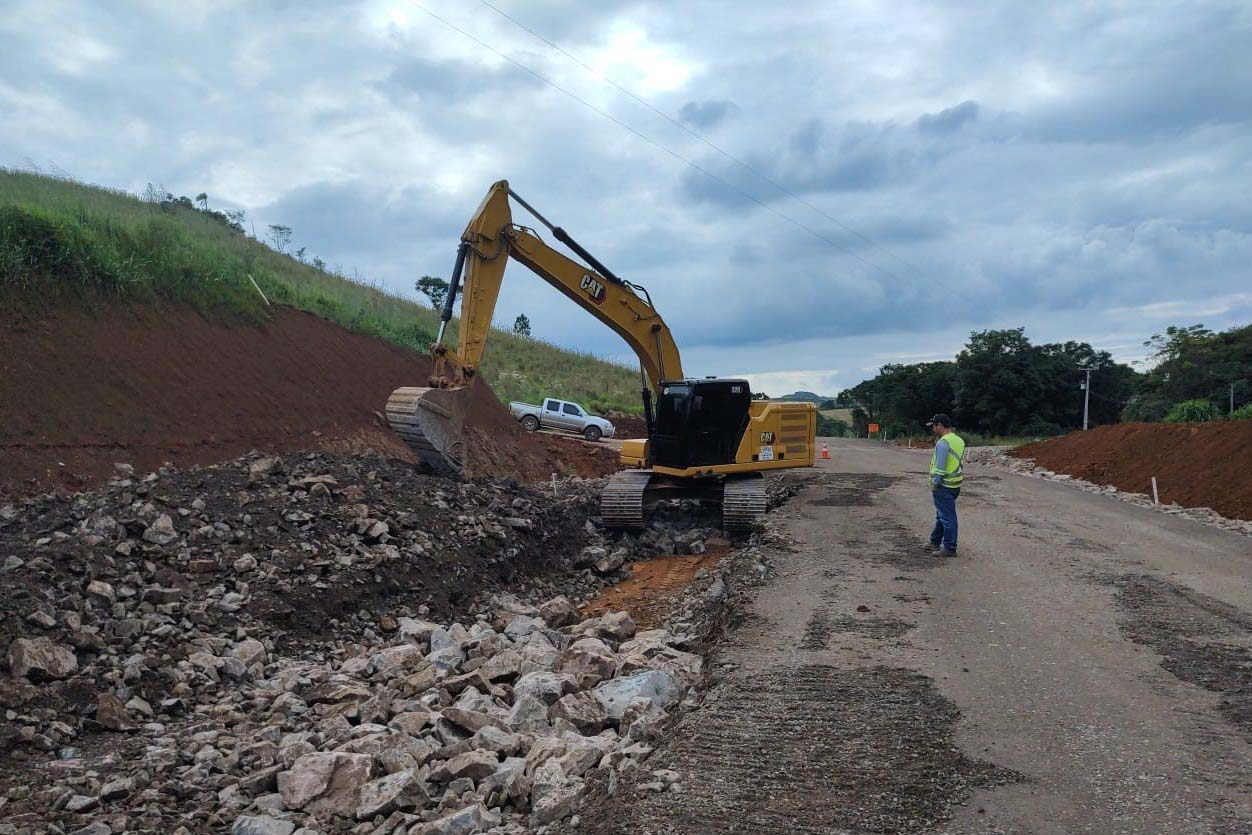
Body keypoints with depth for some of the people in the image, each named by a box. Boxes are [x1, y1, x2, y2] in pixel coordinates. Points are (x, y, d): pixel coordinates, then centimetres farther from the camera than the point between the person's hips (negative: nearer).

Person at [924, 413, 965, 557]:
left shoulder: (943, 443, -18)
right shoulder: (959, 440, 10)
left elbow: (940, 467, -20)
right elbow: (960, 463, 13)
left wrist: (935, 484, -13)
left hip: (944, 486, -10)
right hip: (955, 484, 10)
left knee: (947, 517, -2)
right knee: (941, 515, 20)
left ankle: (949, 548, 4)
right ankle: (935, 542, 31)